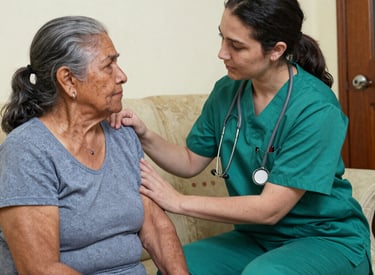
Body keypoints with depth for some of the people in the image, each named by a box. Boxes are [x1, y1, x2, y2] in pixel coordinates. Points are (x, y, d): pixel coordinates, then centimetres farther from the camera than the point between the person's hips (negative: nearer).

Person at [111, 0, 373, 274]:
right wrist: (146, 137, -11)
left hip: (328, 239, -4)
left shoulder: (316, 108, -22)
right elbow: (191, 161, 8)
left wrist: (179, 201, -20)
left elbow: (270, 209, -22)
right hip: (257, 238, 5)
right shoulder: (227, 91, -3)